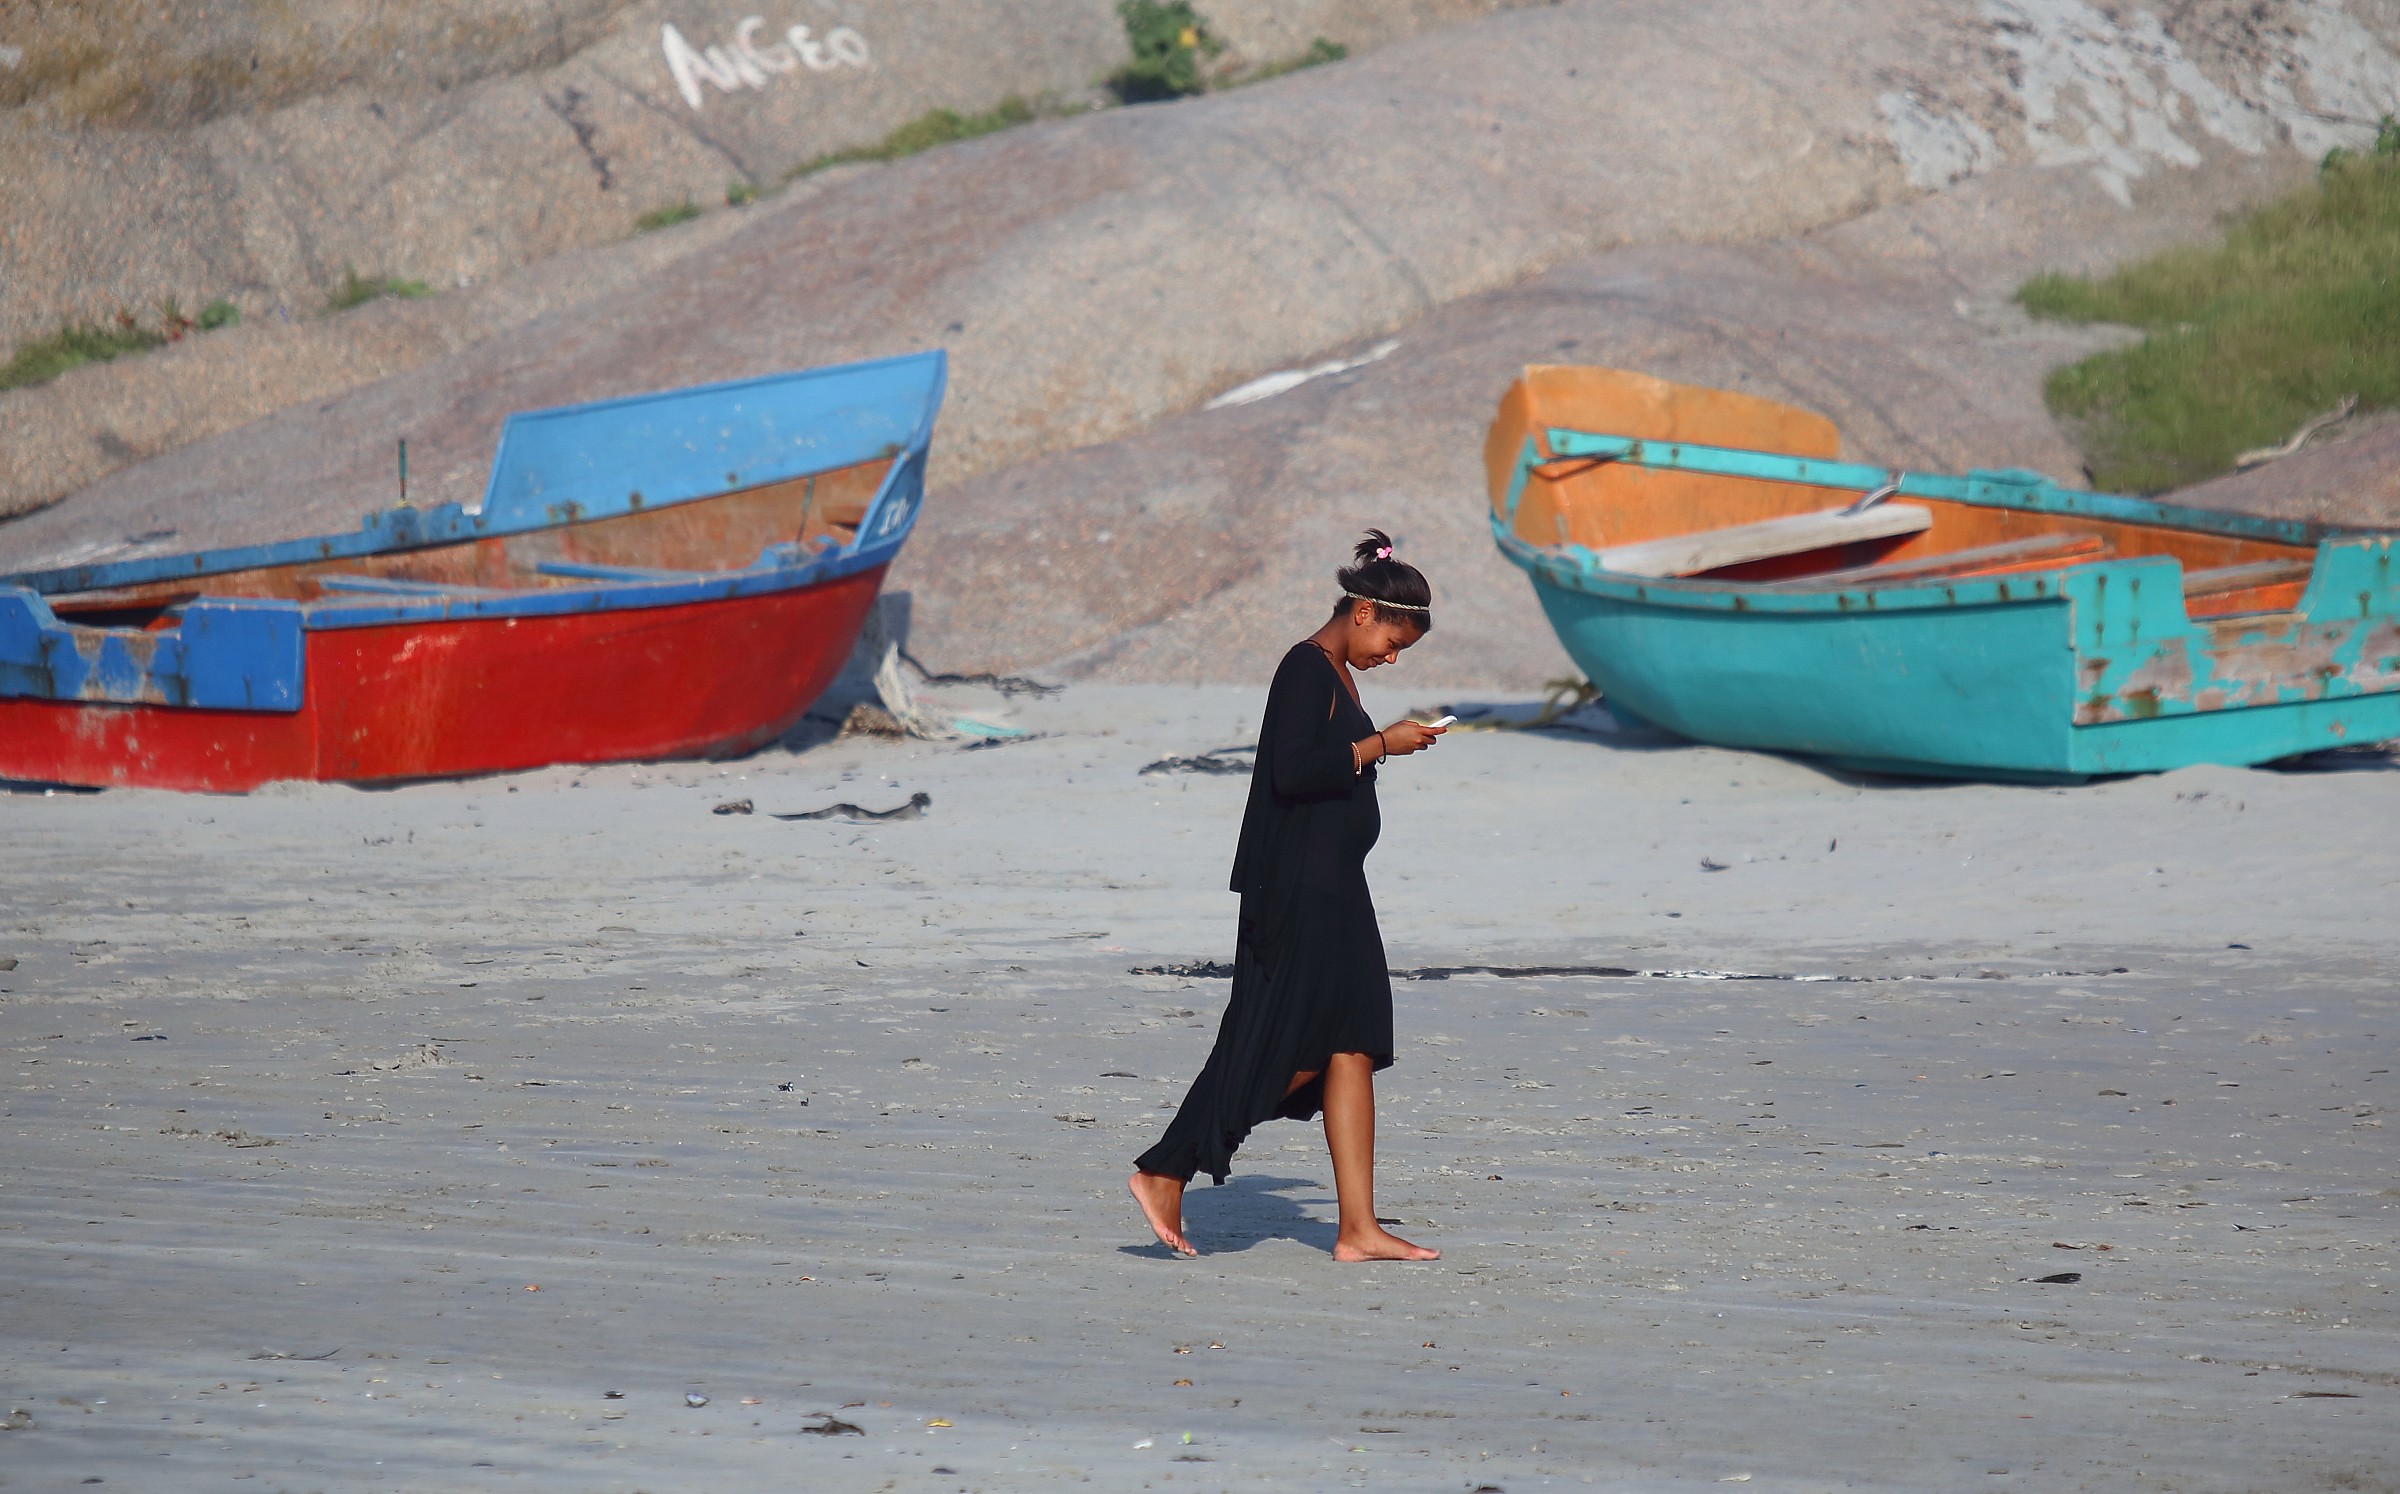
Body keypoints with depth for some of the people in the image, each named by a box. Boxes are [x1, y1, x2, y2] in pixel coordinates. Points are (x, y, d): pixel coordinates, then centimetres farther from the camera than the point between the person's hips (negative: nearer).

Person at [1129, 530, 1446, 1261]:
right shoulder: (1306, 670, -13)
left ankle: (1358, 1229, 3)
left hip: (1332, 892, 10)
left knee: (1352, 1048, 4)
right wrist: (1379, 745, -18)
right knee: (1293, 1053, -8)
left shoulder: (1337, 675, 16)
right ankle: (1165, 1174, -1)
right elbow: (1292, 771, -24)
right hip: (1297, 892, -10)